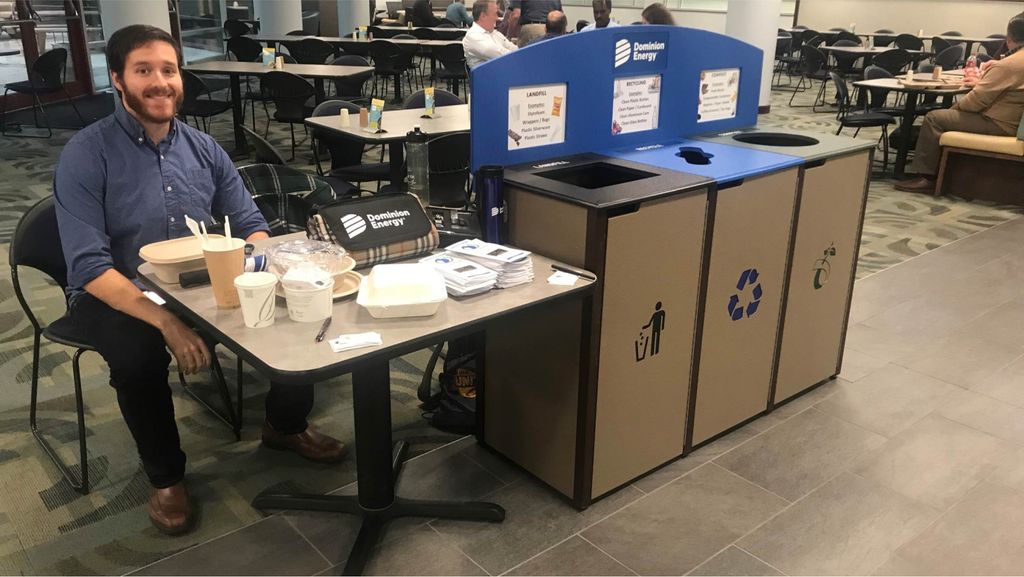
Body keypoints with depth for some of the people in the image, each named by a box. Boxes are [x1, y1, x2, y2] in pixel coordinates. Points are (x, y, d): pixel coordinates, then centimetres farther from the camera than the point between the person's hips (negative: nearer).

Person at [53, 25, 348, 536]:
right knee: (138, 355, -36)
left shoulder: (203, 147, 1)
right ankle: (165, 475, -6)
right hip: (116, 296, -4)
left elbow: (251, 225, 4)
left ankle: (285, 425, 12)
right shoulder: (85, 155, -14)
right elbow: (89, 267, -21)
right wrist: (168, 322, -34)